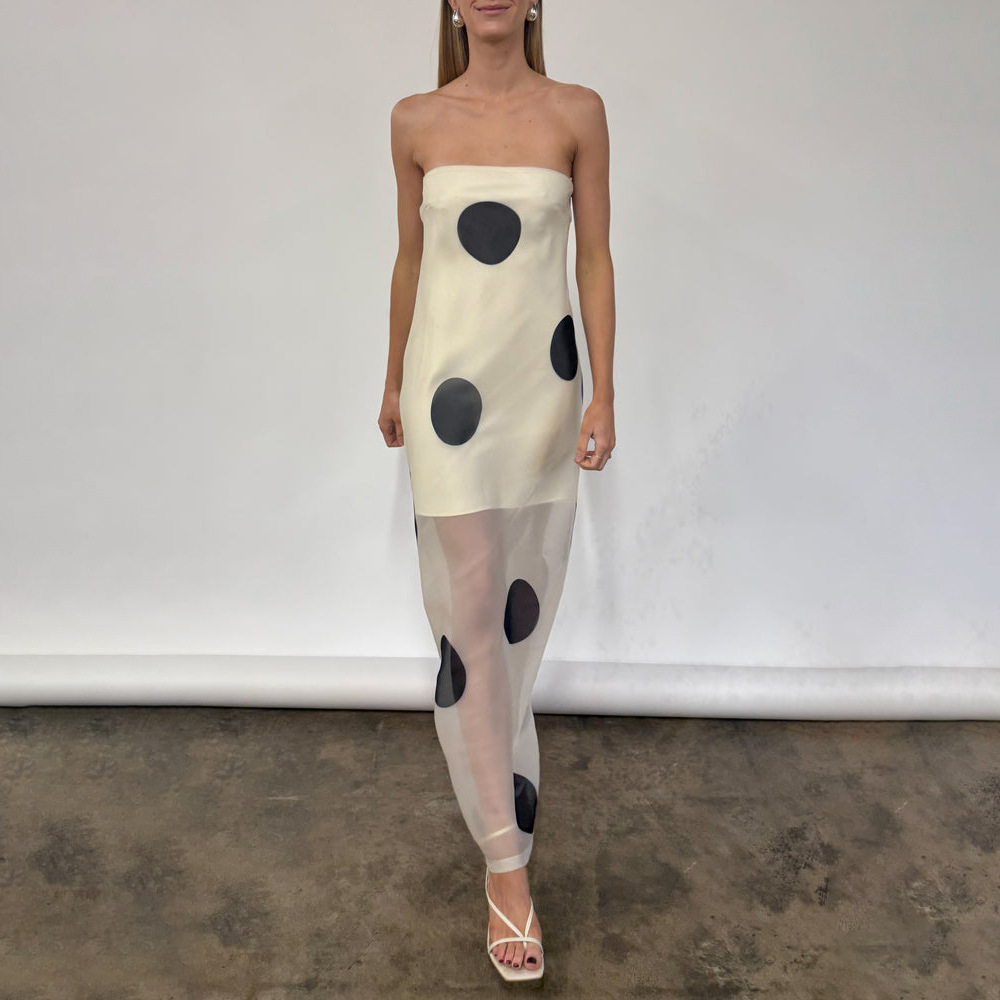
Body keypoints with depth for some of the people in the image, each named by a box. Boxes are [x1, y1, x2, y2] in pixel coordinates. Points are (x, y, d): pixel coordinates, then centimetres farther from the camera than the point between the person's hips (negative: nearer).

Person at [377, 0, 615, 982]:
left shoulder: (578, 111, 1)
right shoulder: (415, 120, 4)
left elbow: (595, 258, 0)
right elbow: (409, 258, 12)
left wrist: (603, 391, -8)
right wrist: (393, 380, 17)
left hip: (541, 383, 1)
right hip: (449, 383, -1)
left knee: (519, 596, 14)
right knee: (472, 615, -5)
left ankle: (483, 729, 46)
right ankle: (508, 862, 3)